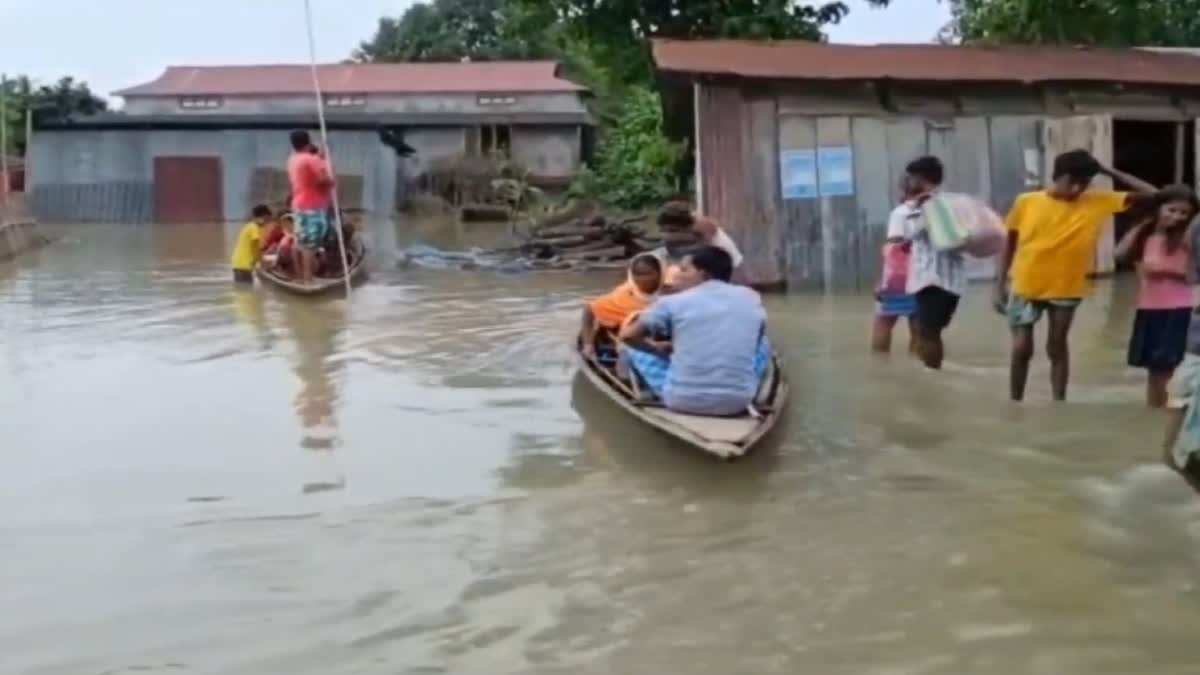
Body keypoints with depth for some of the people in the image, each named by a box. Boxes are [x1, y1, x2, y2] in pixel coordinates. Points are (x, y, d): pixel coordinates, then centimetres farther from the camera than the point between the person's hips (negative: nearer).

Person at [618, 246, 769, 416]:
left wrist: (657, 348, 23)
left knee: (630, 347, 20)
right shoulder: (751, 298, 5)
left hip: (682, 401, -2)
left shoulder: (674, 302, -3)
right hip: (739, 402, 2)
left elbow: (627, 335, 4)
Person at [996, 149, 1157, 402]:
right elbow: (1009, 245, 1)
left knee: (1057, 348, 10)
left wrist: (1109, 171, -9)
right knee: (1021, 348, 1)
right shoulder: (1026, 202, -9)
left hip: (1066, 289, 1)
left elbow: (1151, 194, -9)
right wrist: (1000, 285, -1)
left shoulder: (1098, 201, -7)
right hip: (1025, 288, -1)